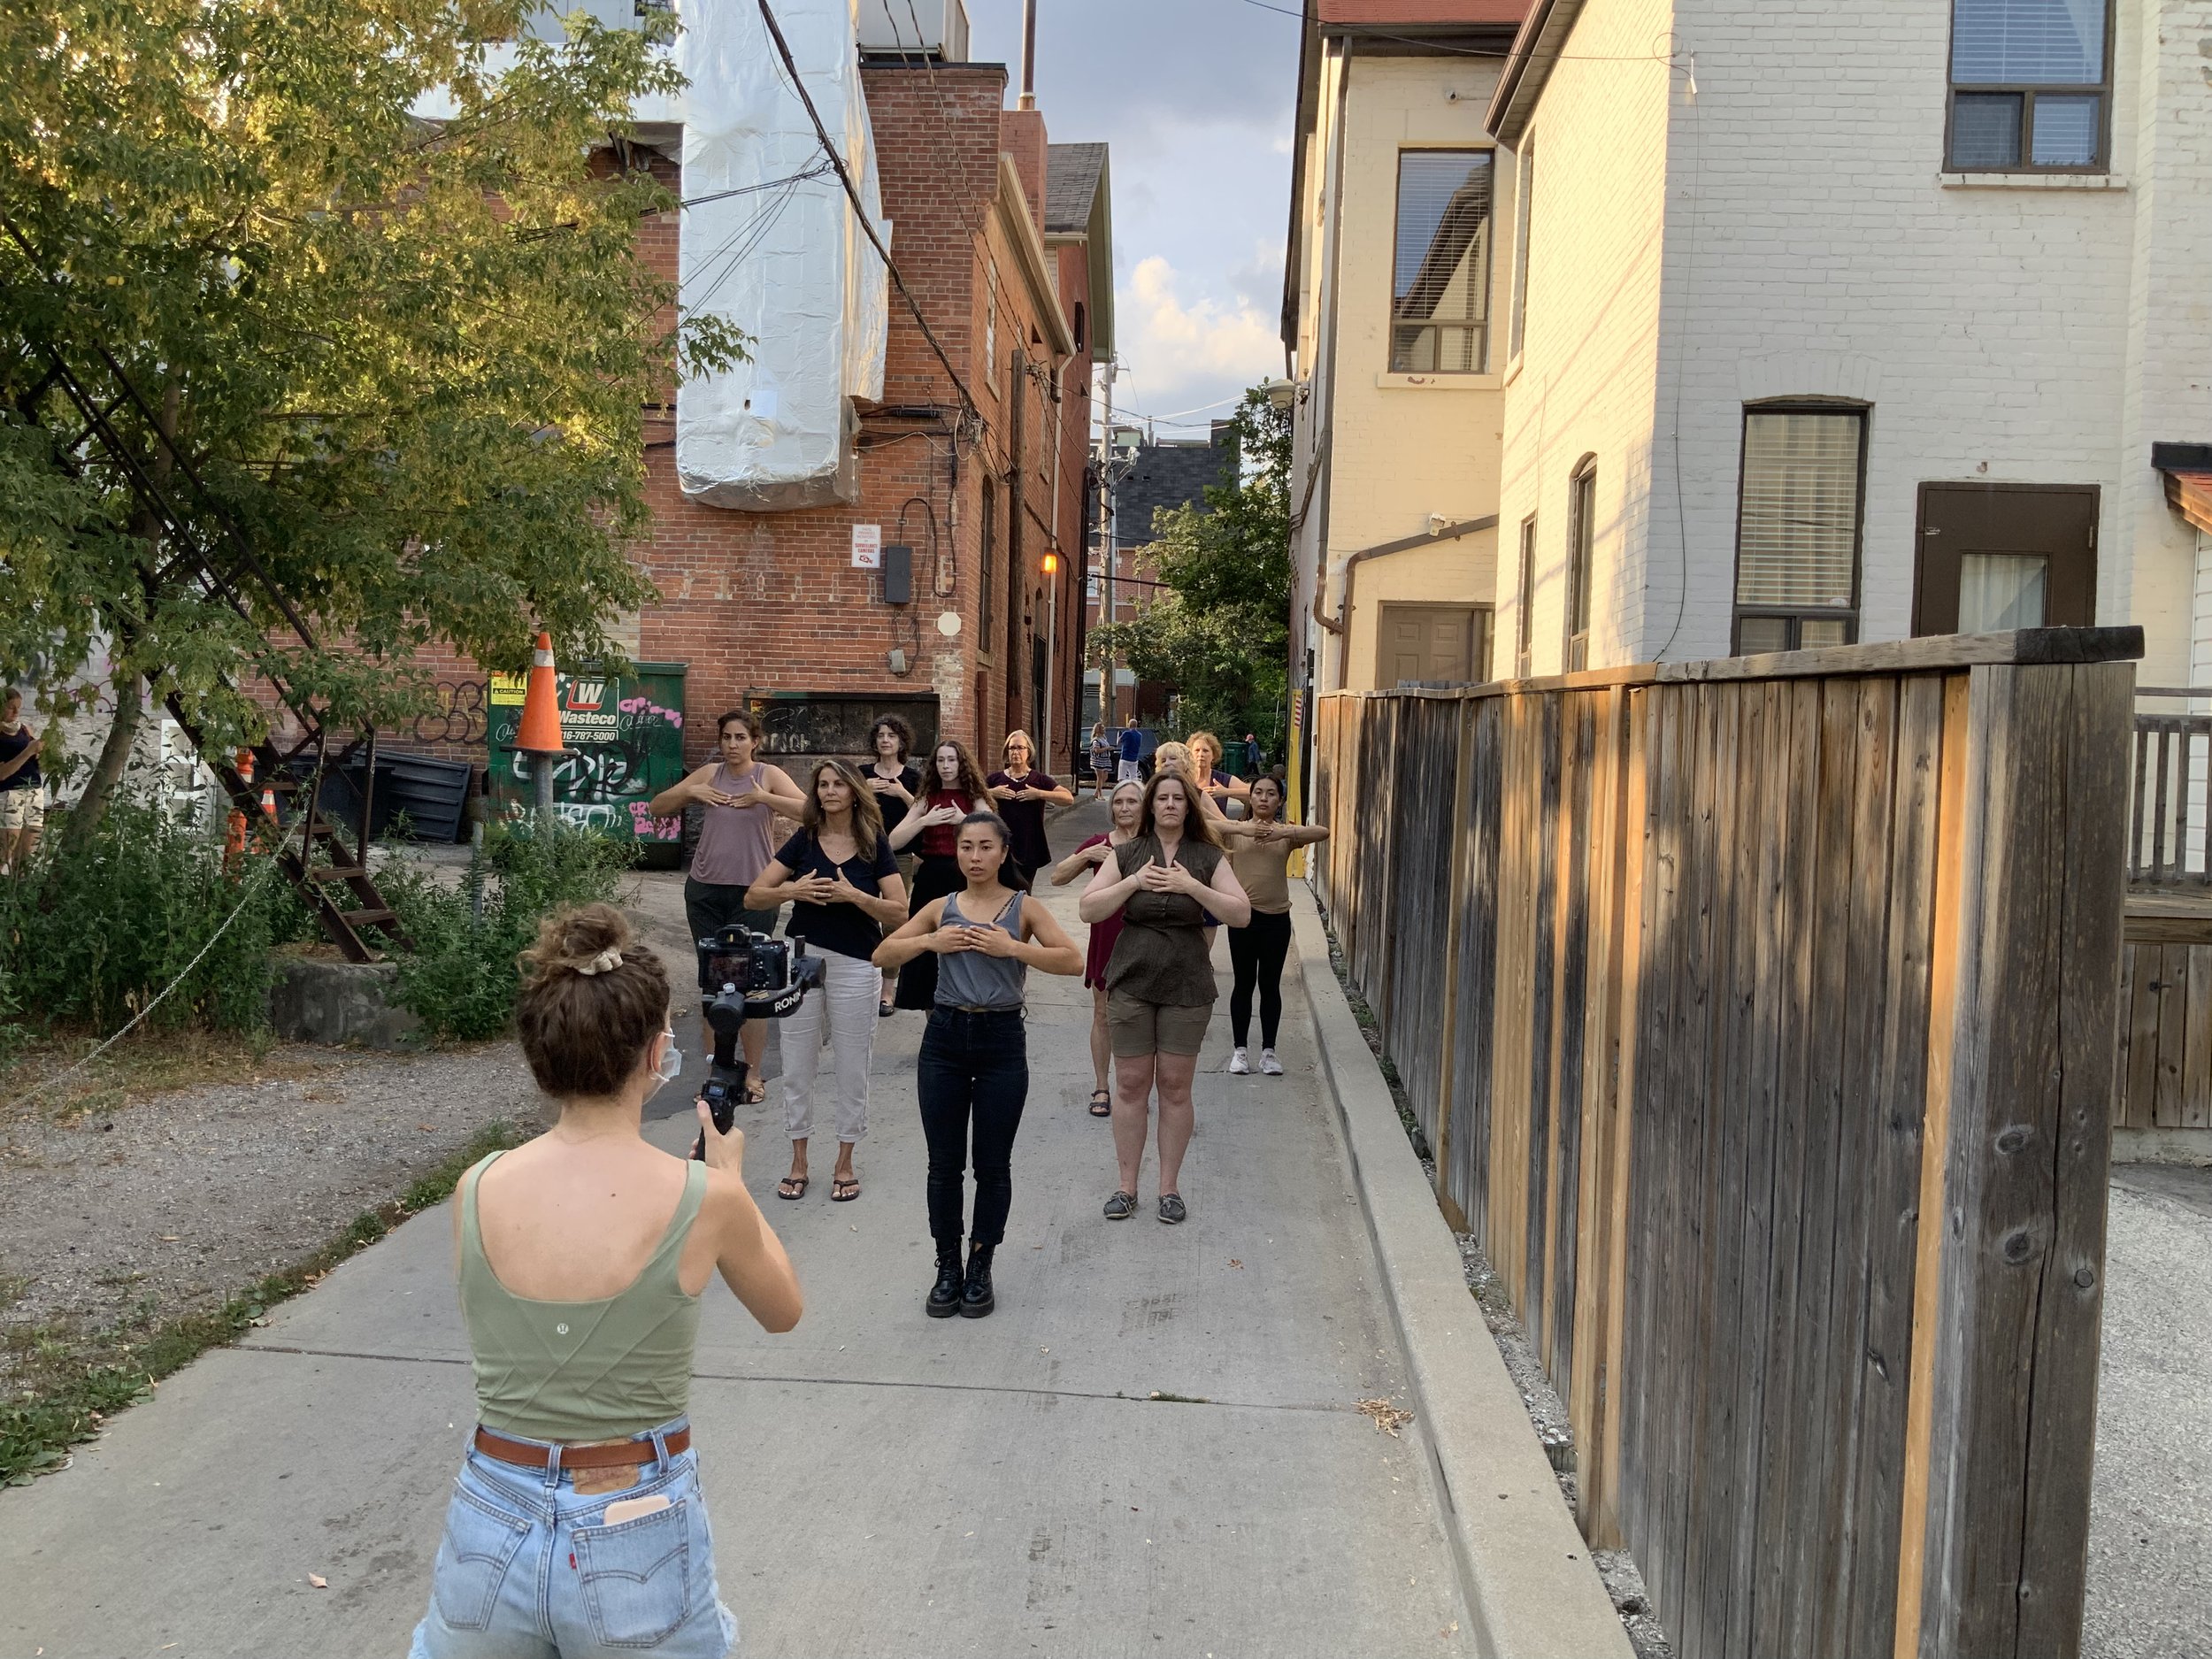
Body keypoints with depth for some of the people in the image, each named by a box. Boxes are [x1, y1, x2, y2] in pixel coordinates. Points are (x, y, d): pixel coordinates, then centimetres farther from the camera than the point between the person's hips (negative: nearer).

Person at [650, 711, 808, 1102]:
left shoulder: (769, 776, -3)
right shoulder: (709, 774, 6)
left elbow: (808, 809, -18)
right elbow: (656, 808, 10)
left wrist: (763, 798, -24)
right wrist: (690, 792, -6)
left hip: (753, 893, -3)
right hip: (705, 891, 4)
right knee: (711, 981, 9)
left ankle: (753, 1073, 12)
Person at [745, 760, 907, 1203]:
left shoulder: (874, 845, -1)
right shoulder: (803, 841, 3)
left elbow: (899, 912, -7)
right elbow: (753, 897, 1)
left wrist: (853, 895, -20)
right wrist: (791, 890, -17)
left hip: (855, 965, -2)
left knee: (852, 1068, 6)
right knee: (797, 1065, 8)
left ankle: (845, 1163, 21)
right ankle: (799, 1162, 22)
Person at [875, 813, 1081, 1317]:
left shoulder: (1024, 908, 0)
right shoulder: (942, 908, 6)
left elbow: (1073, 961, -13)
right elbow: (882, 955, 5)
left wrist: (1012, 948, -22)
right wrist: (931, 942, -11)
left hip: (1002, 1040, -2)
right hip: (945, 1038, 2)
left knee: (992, 1165, 6)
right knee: (944, 1163, 8)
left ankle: (980, 1269, 21)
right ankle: (948, 1268, 22)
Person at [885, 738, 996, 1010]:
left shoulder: (975, 800, 3)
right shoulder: (927, 800, 8)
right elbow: (894, 841, 0)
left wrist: (965, 820, -19)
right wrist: (925, 821, -12)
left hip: (964, 879, -2)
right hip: (930, 879, 2)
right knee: (927, 948, 4)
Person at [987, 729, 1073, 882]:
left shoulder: (1039, 779, 2)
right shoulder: (996, 778, 5)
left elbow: (1069, 797, -8)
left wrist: (1039, 794, -16)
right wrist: (991, 792, -12)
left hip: (1029, 848, 0)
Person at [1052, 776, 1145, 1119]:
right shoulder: (1098, 844, 4)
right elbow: (1057, 877, 2)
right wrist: (1087, 856, -14)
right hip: (1104, 938, 2)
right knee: (1102, 1015, 7)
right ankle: (1101, 1089, 17)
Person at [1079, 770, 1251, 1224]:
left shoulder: (1208, 858, 1)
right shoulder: (1128, 854, 3)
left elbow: (1242, 914, -7)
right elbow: (1088, 909, -3)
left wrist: (1193, 887, -18)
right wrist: (1134, 882, -15)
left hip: (1186, 986, 0)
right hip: (1131, 982, 1)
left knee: (1175, 1086, 4)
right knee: (1130, 1085, 4)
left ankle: (1170, 1186, 16)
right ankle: (1127, 1185, 16)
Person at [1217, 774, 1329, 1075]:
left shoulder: (1287, 833, 3)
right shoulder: (1235, 830, 2)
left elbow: (1323, 833, -13)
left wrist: (1283, 833, -25)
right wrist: (1242, 829, -24)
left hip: (1276, 918, 1)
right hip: (1243, 915, -1)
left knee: (1270, 985, 8)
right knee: (1243, 983, 7)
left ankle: (1268, 1051, 17)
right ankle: (1240, 1050, 17)